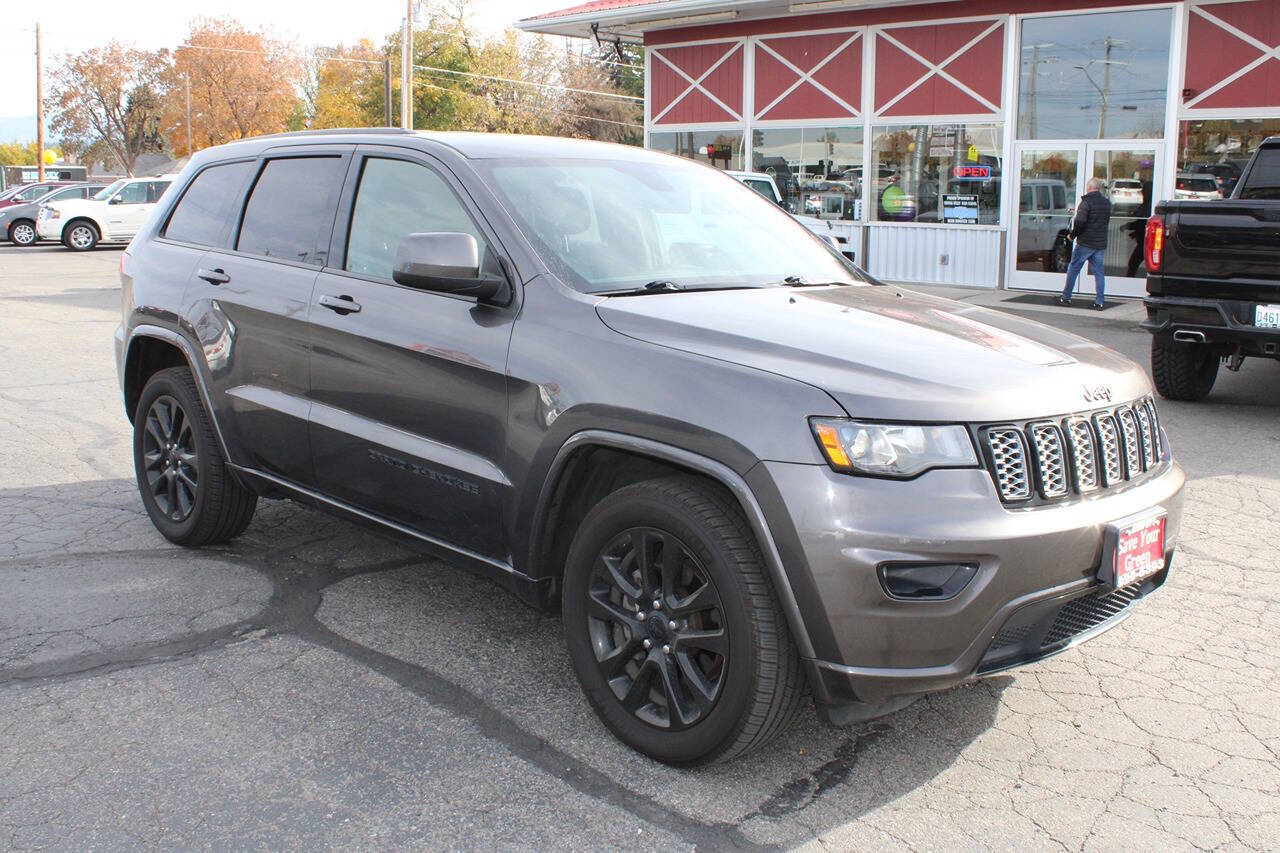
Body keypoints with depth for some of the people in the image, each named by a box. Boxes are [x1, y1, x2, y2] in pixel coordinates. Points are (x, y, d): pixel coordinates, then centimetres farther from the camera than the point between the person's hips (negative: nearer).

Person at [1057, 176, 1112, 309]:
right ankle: (1099, 302, 4)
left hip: (1085, 243, -6)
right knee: (1098, 272, 7)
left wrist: (1072, 234, -7)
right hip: (1101, 243, 6)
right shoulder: (1106, 203, 9)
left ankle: (1066, 297, 9)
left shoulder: (1086, 201, -12)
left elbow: (1080, 221, -21)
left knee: (1073, 269, 6)